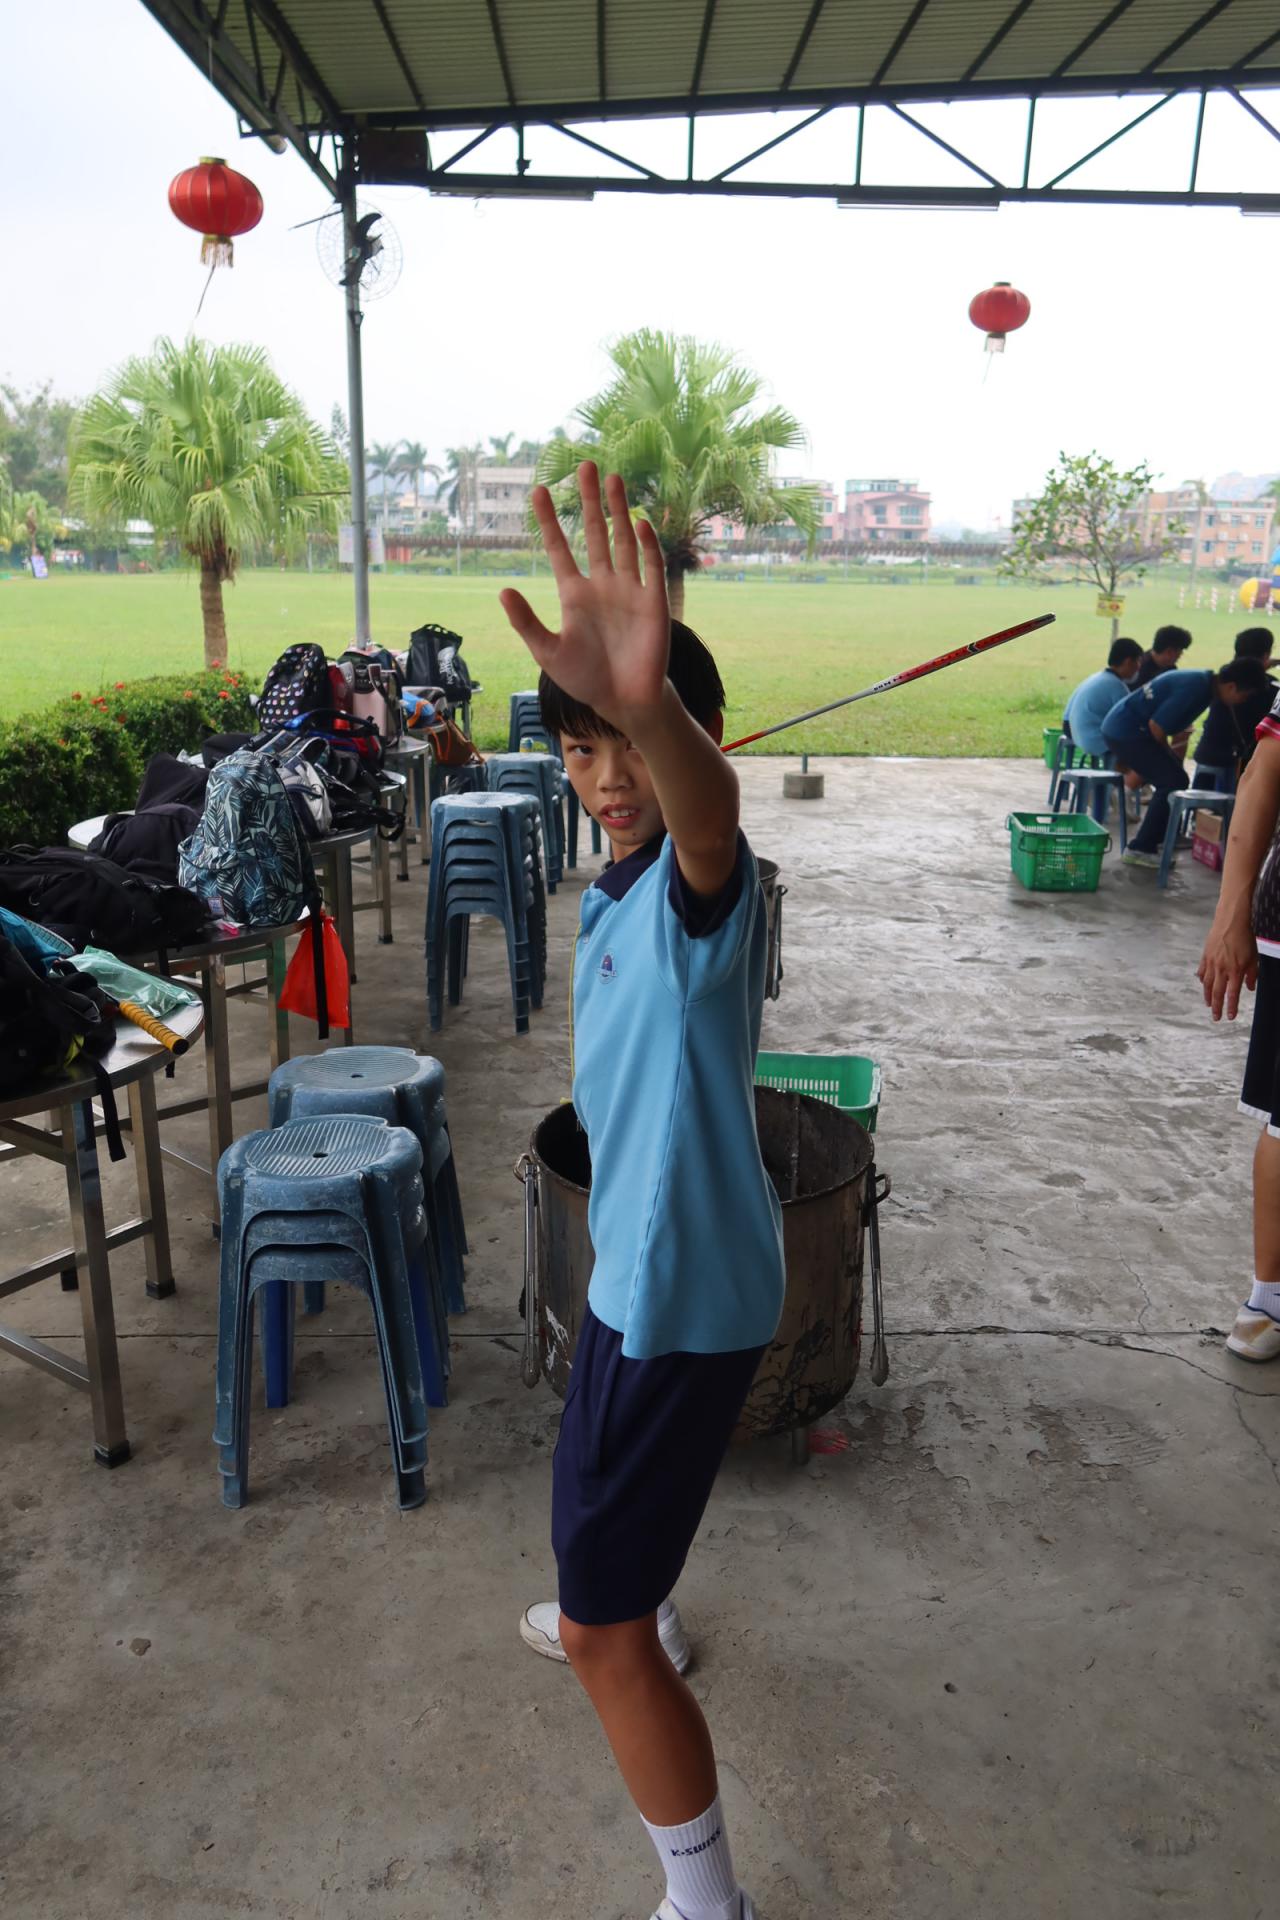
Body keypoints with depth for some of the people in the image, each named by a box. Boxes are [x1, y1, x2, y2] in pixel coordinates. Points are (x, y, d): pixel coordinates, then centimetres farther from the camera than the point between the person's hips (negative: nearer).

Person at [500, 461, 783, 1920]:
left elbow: (707, 816, -52)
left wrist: (648, 702, -71)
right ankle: (628, 1607, 67)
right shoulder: (613, 889, 6)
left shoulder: (699, 878, -25)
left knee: (603, 1633, 0)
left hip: (684, 1287, -10)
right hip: (641, 1258, 10)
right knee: (604, 1495, 36)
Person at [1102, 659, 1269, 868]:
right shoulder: (1195, 689, -21)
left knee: (1173, 778, 16)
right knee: (1174, 782, -10)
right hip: (1125, 732, -10)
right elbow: (1156, 725, -21)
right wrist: (1169, 755, -5)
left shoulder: (1203, 681, 9)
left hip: (1119, 728, 10)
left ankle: (1155, 840, 24)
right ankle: (1140, 849, -7)